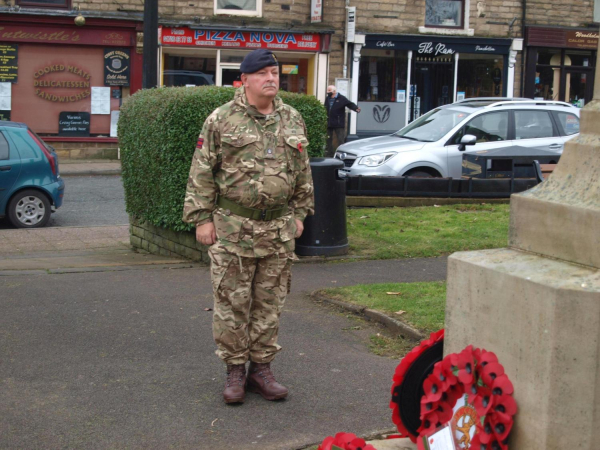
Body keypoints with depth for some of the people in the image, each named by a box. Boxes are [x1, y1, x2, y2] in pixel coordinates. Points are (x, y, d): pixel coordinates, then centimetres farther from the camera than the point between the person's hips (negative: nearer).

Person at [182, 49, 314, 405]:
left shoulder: (293, 121, 11)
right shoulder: (221, 120, -2)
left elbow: (303, 172, 18)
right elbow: (202, 173, -2)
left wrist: (299, 213, 14)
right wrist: (202, 217, -6)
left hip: (279, 229, 4)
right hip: (232, 227, -3)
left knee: (270, 303, 8)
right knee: (232, 302, 1)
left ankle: (261, 368, 19)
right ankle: (235, 370, 13)